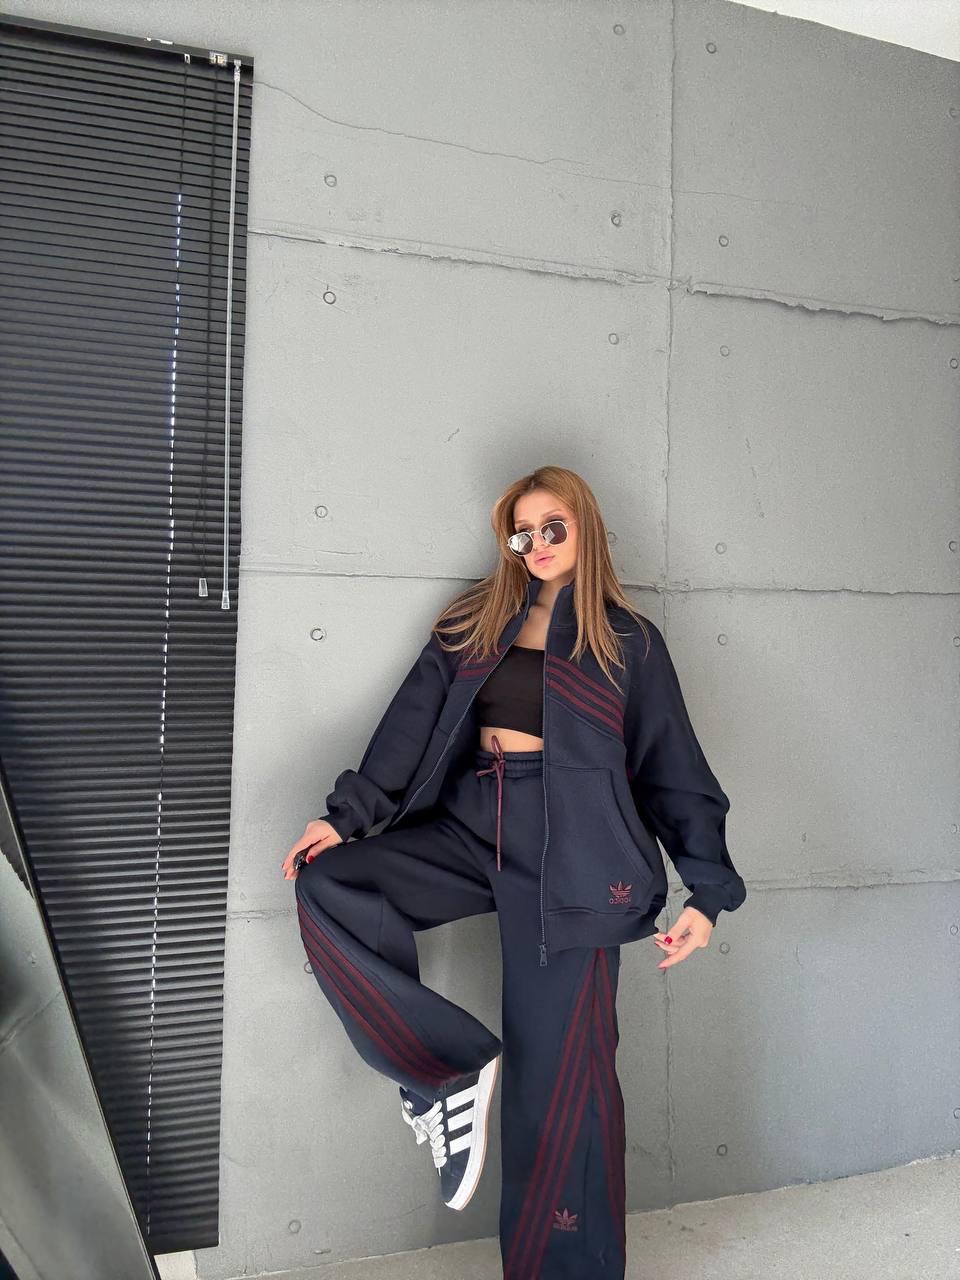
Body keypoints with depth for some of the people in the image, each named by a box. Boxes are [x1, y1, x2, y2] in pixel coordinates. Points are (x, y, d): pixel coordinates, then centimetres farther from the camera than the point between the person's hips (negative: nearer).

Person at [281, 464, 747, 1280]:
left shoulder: (629, 641, 5)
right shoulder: (473, 625, 13)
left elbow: (672, 767, 5)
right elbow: (414, 723, 6)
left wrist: (707, 891, 0)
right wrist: (345, 814, -4)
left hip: (571, 850, -3)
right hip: (472, 826, 4)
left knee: (557, 1074, -3)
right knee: (327, 887, -18)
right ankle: (449, 1065, -7)